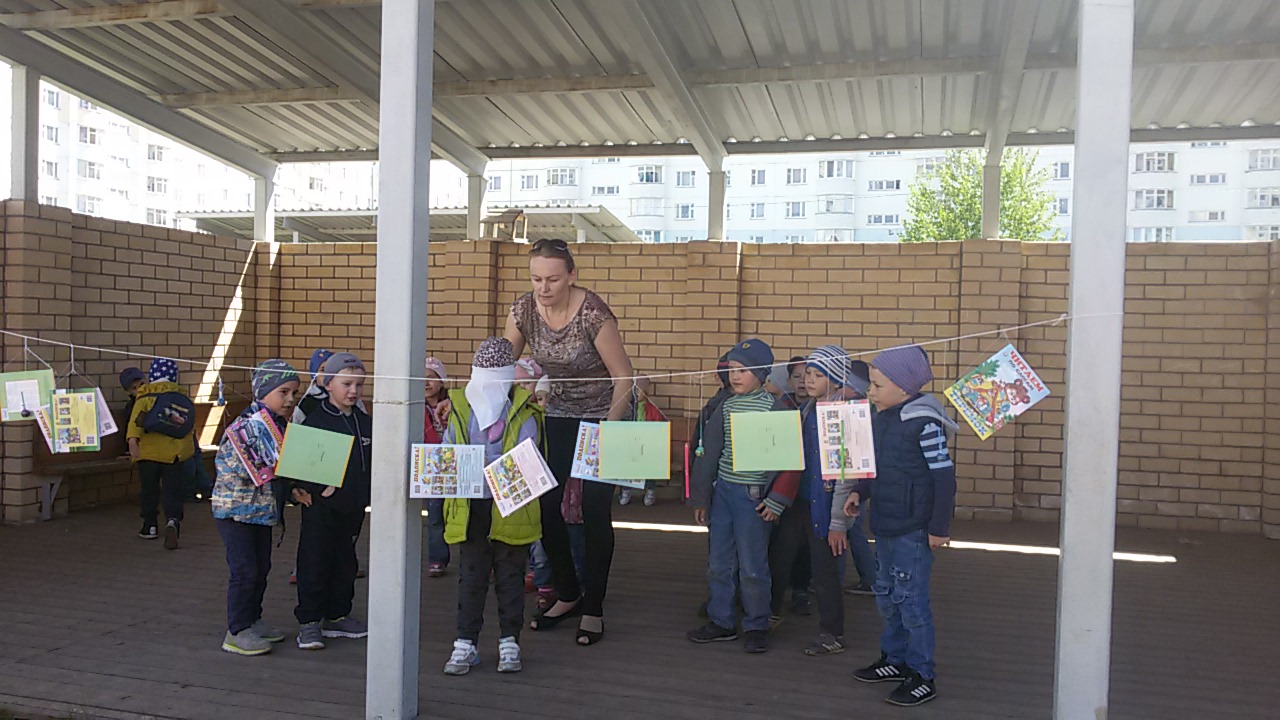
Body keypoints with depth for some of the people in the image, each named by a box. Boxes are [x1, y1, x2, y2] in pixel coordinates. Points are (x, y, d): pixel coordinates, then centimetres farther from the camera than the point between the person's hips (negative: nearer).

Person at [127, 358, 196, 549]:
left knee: (149, 490, 15)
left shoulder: (146, 394, -1)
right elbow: (191, 427, 15)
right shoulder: (183, 396, 8)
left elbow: (136, 417, -16)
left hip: (149, 452, -1)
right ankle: (172, 521, -22)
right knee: (173, 492, 1)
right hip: (176, 454, 1)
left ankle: (149, 526, 24)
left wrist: (132, 439, -25)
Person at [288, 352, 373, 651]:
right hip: (321, 506, -6)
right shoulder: (315, 420, -10)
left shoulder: (365, 422, 8)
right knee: (314, 563, 1)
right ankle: (309, 622, 10)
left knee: (345, 562, 15)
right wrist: (311, 489, -21)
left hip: (352, 507, 6)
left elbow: (372, 463, 14)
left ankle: (337, 616, 27)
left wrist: (365, 497, 7)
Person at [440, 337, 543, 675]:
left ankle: (509, 641, 22)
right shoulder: (461, 410, 7)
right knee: (470, 577, 9)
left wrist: (488, 465, -28)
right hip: (470, 509, 3)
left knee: (510, 577, 9)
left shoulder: (524, 415, -4)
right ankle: (466, 642, 18)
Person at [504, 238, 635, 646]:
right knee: (547, 509, 3)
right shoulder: (523, 310, -8)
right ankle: (568, 594, 25)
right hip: (555, 419, 5)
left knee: (595, 513, -2)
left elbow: (623, 377, -17)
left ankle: (593, 608, 14)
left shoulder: (593, 313, -22)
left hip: (599, 418, -4)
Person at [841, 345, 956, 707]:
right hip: (885, 524, 9)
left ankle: (923, 676, 9)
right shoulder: (880, 419, 8)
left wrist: (940, 527, -15)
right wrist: (859, 492, 5)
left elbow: (944, 474, -16)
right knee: (887, 596, 18)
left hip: (913, 528, -9)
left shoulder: (924, 421, -17)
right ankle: (895, 659, 33)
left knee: (911, 598, -3)